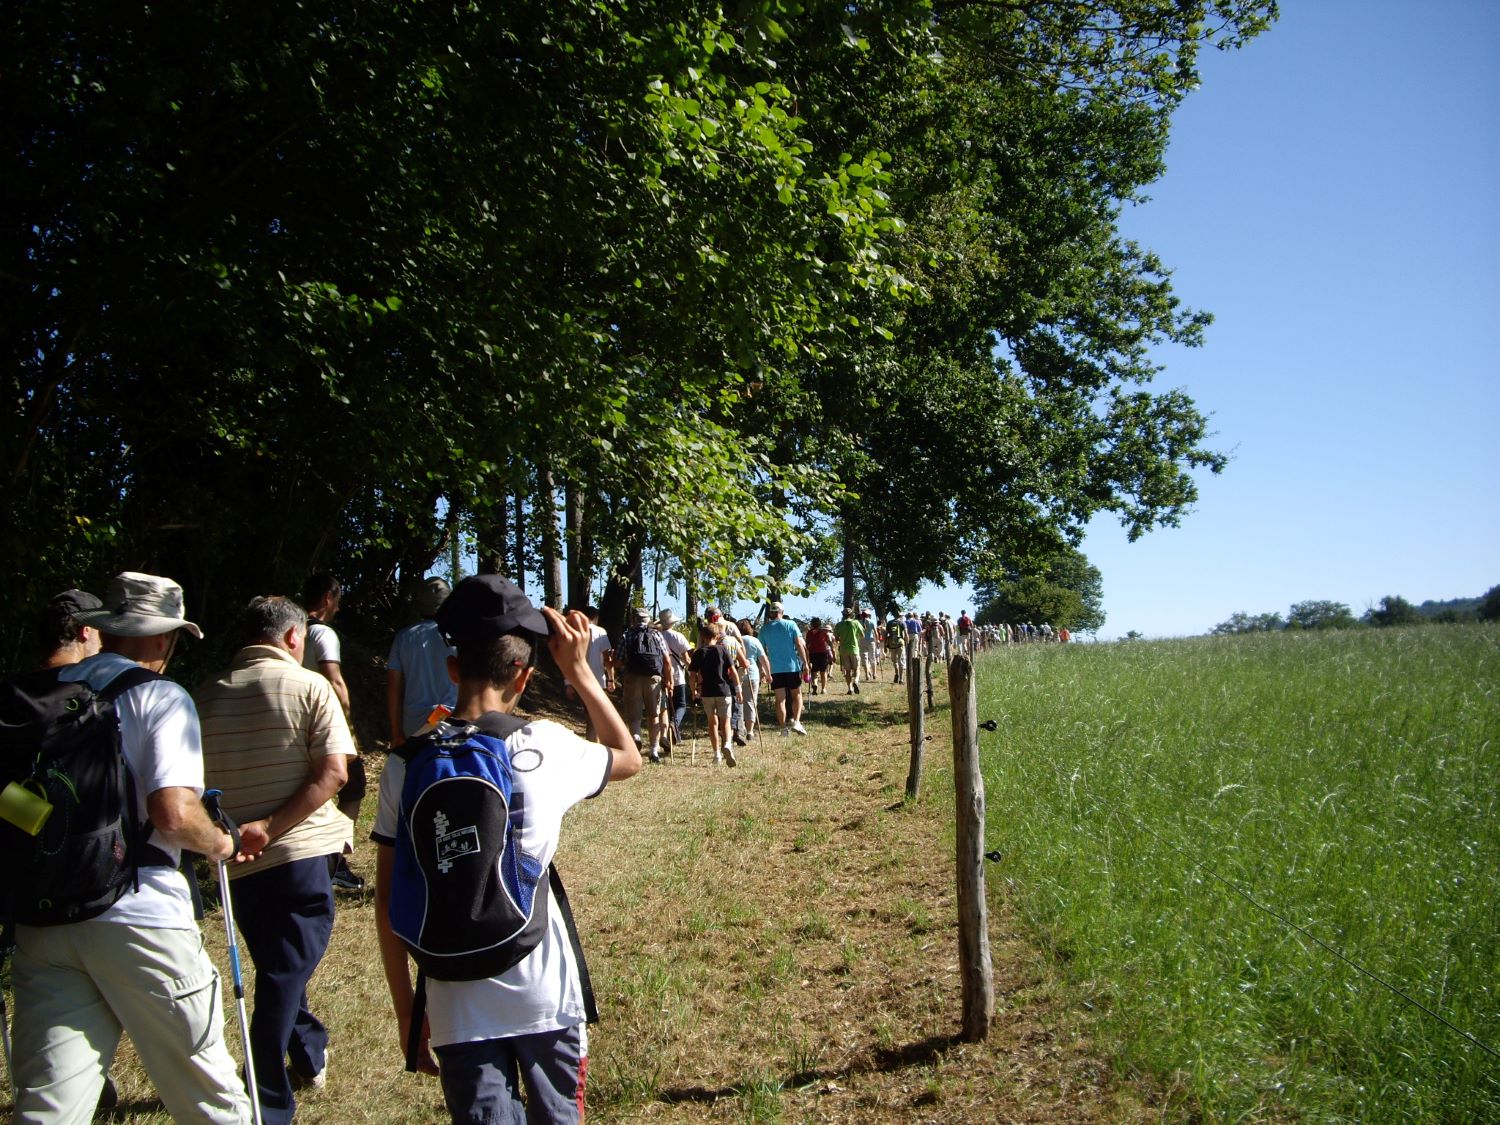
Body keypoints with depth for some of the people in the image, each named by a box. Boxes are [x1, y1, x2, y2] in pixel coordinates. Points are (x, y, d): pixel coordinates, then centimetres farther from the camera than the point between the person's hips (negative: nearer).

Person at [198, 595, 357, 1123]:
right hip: (302, 851, -4)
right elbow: (333, 771, -15)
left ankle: (310, 1055, 38)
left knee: (276, 966, 22)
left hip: (238, 861, 4)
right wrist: (270, 829, -15)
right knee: (286, 974, 2)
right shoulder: (309, 686, -7)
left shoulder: (207, 697, 4)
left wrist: (227, 832, 5)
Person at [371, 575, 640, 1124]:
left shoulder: (406, 765, -6)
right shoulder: (545, 747, -9)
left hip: (457, 1007, 1)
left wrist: (405, 1010, 9)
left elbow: (388, 900, -2)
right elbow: (628, 758, 12)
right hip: (545, 994, -1)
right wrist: (578, 670, 11)